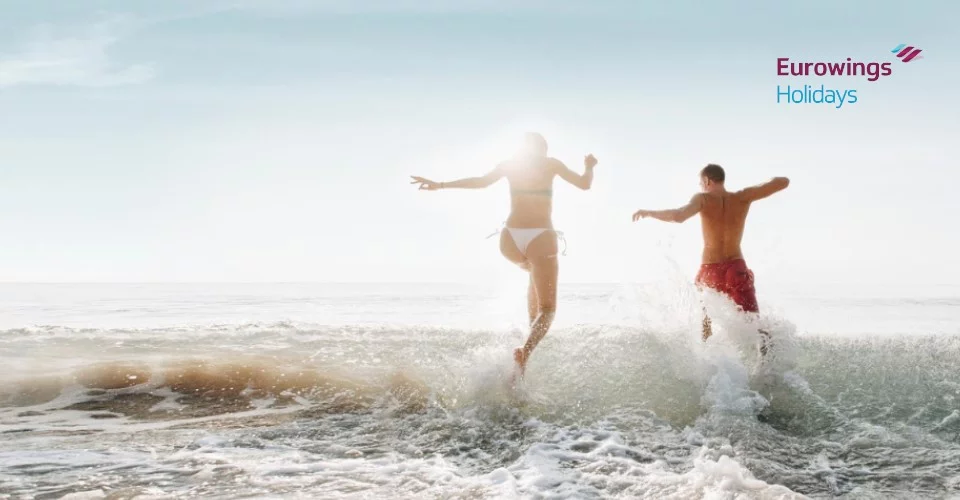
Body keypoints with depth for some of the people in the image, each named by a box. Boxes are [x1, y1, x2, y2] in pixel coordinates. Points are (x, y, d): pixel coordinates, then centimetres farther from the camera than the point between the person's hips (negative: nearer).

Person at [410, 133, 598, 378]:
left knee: (536, 272, 38)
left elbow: (481, 181, -1)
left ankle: (533, 327, 25)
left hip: (511, 240, 4)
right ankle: (525, 351, -28)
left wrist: (440, 185, 4)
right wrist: (589, 167, 30)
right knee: (547, 309, 1)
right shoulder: (551, 163, 7)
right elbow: (585, 184, 8)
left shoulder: (510, 164, 11)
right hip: (540, 239, -3)